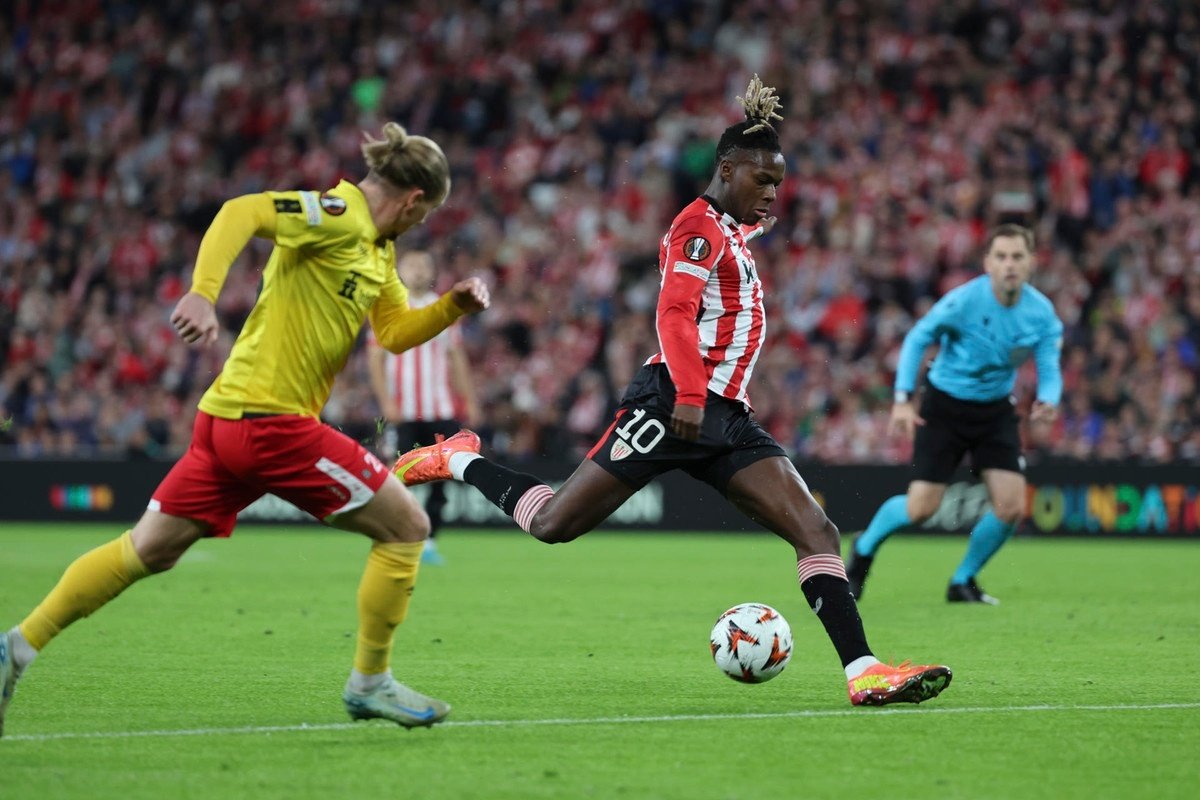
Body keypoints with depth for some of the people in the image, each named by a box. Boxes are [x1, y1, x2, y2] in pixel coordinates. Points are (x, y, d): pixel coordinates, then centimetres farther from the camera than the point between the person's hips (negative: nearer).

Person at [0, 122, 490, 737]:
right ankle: (369, 684, 8)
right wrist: (203, 293, -38)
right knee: (406, 526, 0)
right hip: (273, 418, -10)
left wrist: (452, 305, 10)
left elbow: (396, 332, 26)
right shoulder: (339, 215, -12)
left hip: (230, 415, 10)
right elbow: (242, 212, -25)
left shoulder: (378, 249, 18)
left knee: (148, 550, 13)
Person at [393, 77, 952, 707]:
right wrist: (689, 395, -30)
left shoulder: (735, 229, 20)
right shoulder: (701, 225, -7)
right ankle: (459, 461, 20)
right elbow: (673, 313, -20)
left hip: (725, 418, 9)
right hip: (674, 404, -9)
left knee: (816, 531, -8)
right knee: (552, 525, -7)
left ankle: (862, 672, -14)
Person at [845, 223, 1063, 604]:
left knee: (1011, 507, -8)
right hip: (945, 405, -4)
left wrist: (1047, 401, -32)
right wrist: (903, 400, -18)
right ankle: (864, 548, 23)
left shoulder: (1041, 312, -11)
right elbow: (917, 339, -11)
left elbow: (1049, 369, -8)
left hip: (995, 411, 4)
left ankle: (963, 581, 16)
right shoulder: (964, 301, -22)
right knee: (921, 508, -9)